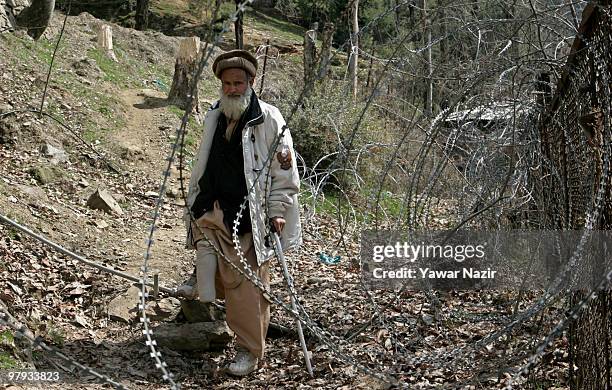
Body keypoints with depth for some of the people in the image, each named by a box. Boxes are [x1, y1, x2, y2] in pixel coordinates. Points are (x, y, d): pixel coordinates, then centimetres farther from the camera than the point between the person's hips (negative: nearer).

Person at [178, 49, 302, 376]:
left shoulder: (269, 119, -9)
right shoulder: (214, 117, 10)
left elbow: (285, 169, -8)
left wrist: (278, 211, -12)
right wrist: (193, 200, 23)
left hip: (247, 215, -5)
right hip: (210, 211, 5)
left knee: (246, 283, -1)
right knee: (219, 273, 15)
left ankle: (249, 350, 11)